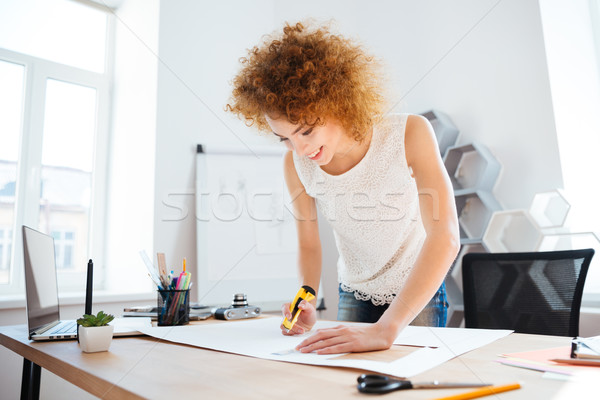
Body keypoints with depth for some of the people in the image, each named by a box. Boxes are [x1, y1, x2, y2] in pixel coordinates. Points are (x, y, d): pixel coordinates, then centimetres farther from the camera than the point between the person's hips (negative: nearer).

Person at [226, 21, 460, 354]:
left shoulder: (409, 134, -28)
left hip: (419, 292, -2)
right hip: (354, 294, 3)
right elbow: (308, 244, -5)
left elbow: (445, 238, -38)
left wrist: (384, 329, -46)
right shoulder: (296, 165, -18)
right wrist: (307, 303, -22)